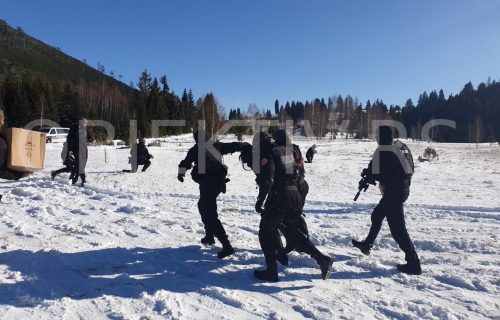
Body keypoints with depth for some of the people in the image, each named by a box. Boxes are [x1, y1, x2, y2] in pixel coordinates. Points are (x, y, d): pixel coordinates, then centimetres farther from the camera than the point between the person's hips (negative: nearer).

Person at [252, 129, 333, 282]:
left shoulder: (270, 153, -9)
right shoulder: (291, 151, 10)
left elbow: (267, 180, -17)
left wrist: (260, 200, -12)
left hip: (279, 197, -6)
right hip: (296, 196, 7)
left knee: (266, 232, 11)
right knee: (293, 231, 23)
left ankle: (271, 271, 11)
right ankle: (322, 259, 15)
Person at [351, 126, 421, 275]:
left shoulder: (381, 151, -15)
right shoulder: (398, 148, 9)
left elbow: (377, 174, -20)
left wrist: (367, 173, 0)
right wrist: (370, 172, 12)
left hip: (393, 191, -10)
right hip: (402, 188, 10)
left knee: (398, 229, -5)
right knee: (377, 215, 25)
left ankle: (413, 263, -1)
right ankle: (367, 245, 41)